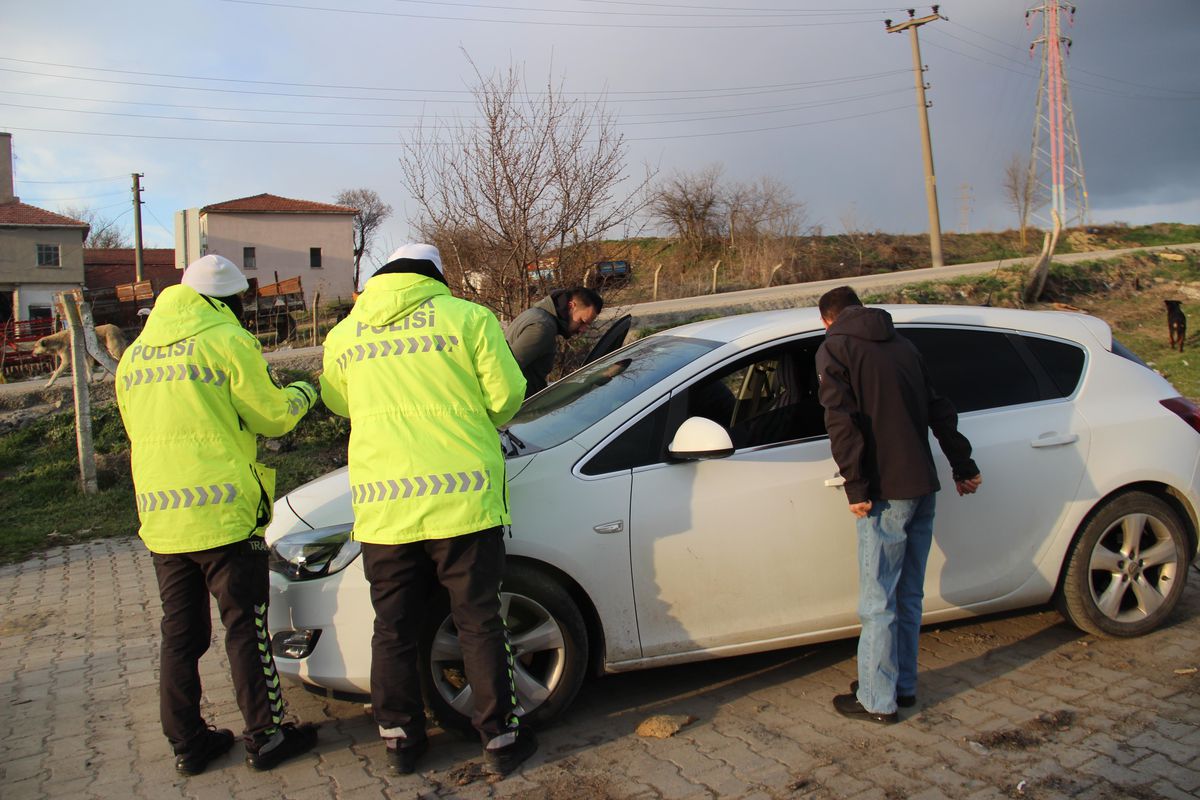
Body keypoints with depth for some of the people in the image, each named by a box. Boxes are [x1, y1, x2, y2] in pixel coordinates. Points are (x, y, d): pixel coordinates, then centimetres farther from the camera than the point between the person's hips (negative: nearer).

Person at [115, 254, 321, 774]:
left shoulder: (135, 355, 13)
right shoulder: (228, 341, -9)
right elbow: (272, 417, -4)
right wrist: (300, 394, 16)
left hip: (159, 518, 6)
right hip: (223, 513, -6)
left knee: (180, 633, 14)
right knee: (246, 628, 4)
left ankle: (188, 744, 22)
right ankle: (265, 736, 13)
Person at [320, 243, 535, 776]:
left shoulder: (344, 335, 8)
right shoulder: (467, 317, -2)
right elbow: (506, 396, -2)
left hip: (381, 505, 3)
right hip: (461, 498, -2)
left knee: (393, 630, 14)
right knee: (479, 623, 8)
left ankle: (400, 739, 25)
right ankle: (501, 740, 17)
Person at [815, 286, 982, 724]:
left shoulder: (834, 349, -3)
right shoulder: (901, 343, 17)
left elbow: (843, 422, -15)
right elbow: (939, 409, 19)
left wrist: (856, 486, -15)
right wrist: (963, 465, 24)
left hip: (886, 492, -7)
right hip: (923, 488, 7)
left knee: (878, 602, 2)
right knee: (908, 596, 17)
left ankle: (877, 700, 11)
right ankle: (902, 684, 29)